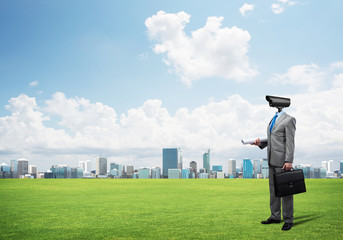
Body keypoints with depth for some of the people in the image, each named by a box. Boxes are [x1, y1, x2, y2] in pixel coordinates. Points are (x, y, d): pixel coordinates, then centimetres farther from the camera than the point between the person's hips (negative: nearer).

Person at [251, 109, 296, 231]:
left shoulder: (289, 119, -6)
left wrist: (289, 161, -18)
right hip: (272, 161, 8)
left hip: (283, 161, -8)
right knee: (273, 189, 12)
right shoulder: (273, 120, 19)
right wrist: (260, 143, 4)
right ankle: (275, 216, 21)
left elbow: (290, 142, -12)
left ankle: (288, 220, 5)